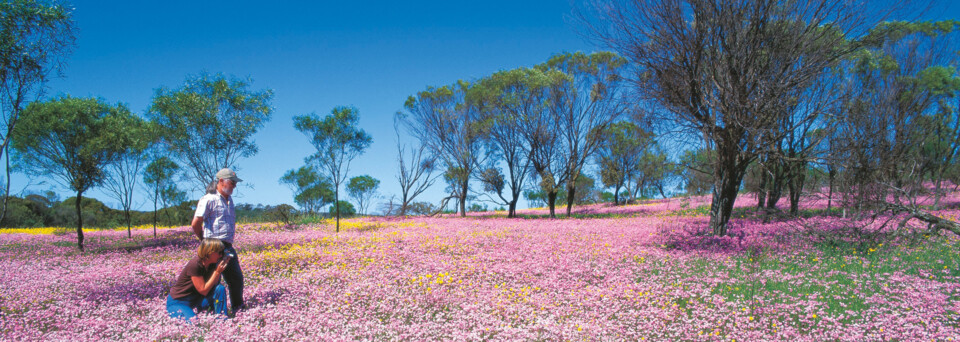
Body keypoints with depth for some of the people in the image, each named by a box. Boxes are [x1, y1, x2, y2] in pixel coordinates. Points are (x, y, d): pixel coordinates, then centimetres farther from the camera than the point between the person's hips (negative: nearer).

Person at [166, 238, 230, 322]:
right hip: (177, 302, -7)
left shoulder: (211, 263, -4)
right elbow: (203, 290, -24)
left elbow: (214, 284, -8)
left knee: (220, 289, -14)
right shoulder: (195, 265, -27)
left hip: (195, 299, 7)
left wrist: (219, 270, -17)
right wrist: (217, 272, -26)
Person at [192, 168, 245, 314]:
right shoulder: (209, 199, -10)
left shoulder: (229, 200, 18)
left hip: (228, 247, 8)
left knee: (237, 278, 12)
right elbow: (195, 224, -14)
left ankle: (238, 309, 26)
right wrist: (206, 241, 0)